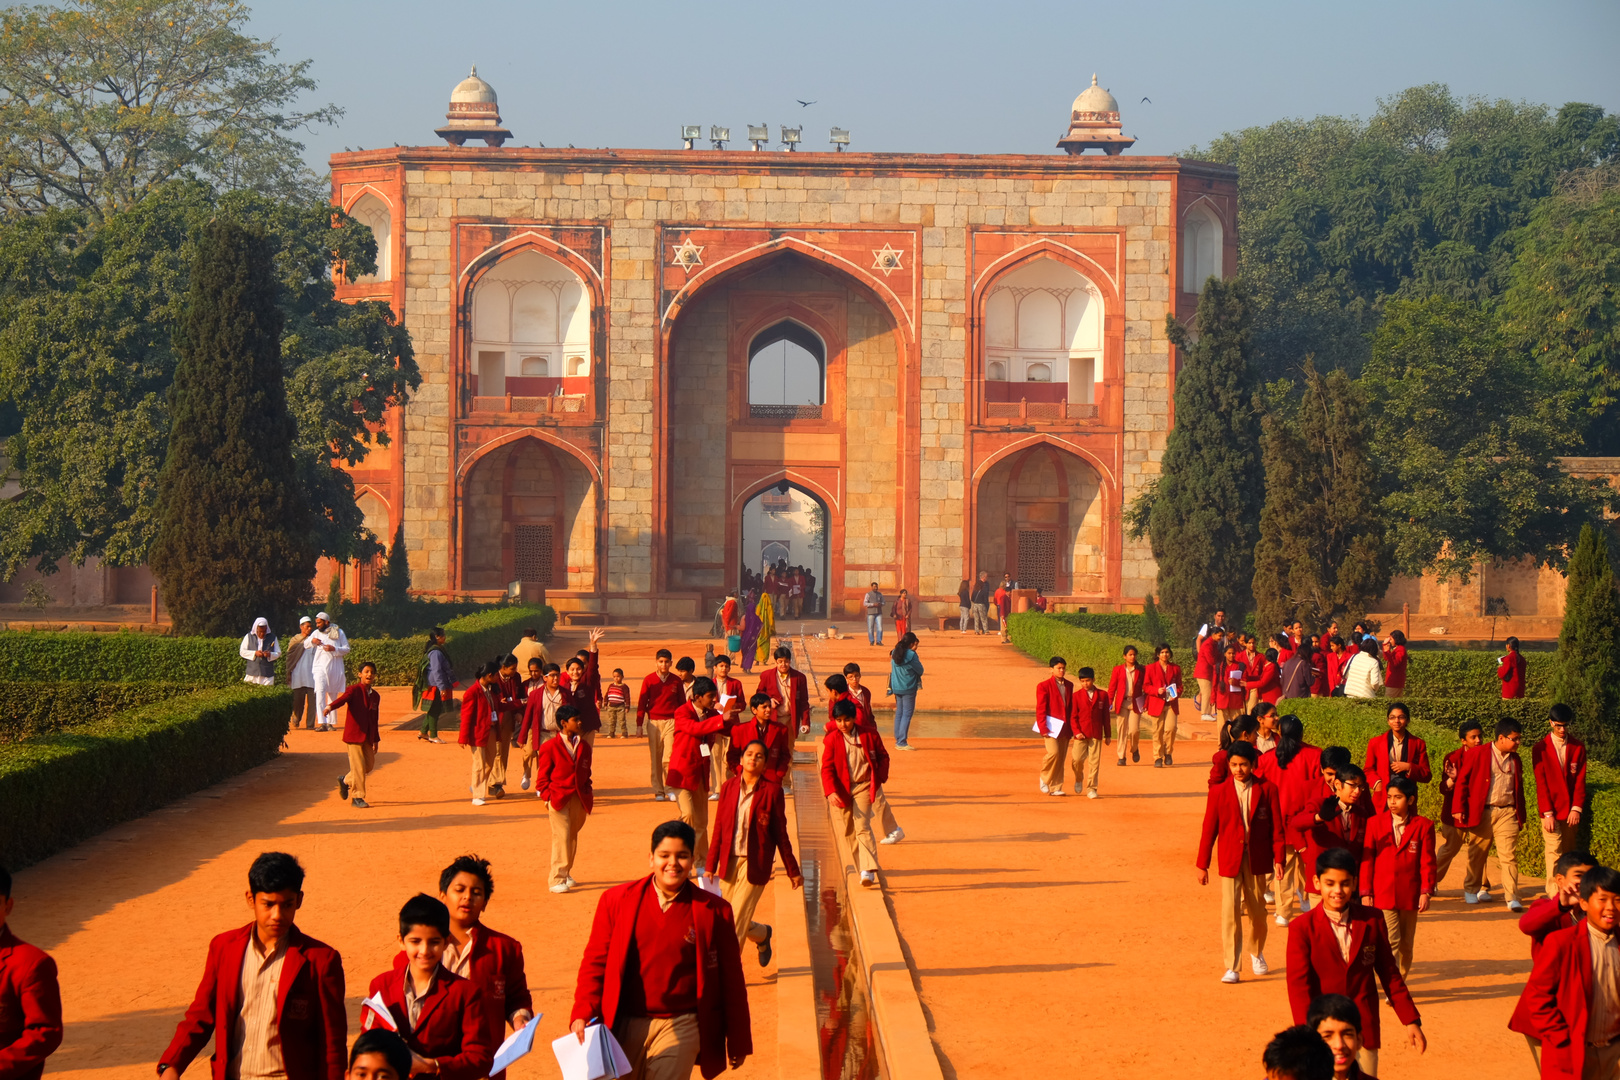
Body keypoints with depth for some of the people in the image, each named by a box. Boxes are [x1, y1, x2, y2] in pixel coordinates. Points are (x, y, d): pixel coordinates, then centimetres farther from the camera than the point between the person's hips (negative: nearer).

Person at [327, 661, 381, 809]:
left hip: (367, 737, 7)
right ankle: (357, 798, 0)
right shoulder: (354, 690, -5)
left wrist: (376, 740, 19)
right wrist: (330, 707, -46)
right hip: (353, 734, -6)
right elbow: (343, 698, -26)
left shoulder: (375, 696, 13)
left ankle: (346, 780, 33)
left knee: (369, 764, 10)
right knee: (358, 765, -8)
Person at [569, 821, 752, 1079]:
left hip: (679, 1029, -2)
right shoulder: (616, 900, 2)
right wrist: (582, 1016, -9)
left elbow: (731, 980, 5)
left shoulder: (714, 911, 0)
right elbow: (595, 962, 5)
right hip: (624, 1026, 2)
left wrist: (738, 1042, 7)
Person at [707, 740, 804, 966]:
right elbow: (719, 829, 7)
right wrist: (710, 865, 5)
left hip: (755, 865, -4)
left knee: (736, 922, -7)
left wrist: (793, 871, 3)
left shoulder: (772, 790, -6)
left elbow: (781, 834, -1)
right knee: (726, 917, 12)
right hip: (729, 862, 4)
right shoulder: (729, 786, 4)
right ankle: (762, 934, 42)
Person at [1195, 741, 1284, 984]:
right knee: (1230, 912, -7)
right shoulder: (1218, 793, -2)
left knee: (1256, 910, 13)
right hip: (1230, 861, -1)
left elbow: (1276, 826, 1)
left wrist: (1278, 858, -4)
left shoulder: (1266, 789, -1)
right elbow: (1209, 830, 1)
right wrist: (1202, 864, 1)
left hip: (1256, 860, 1)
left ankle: (1256, 952, 39)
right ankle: (1231, 967, -3)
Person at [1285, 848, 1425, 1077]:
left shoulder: (1372, 921, 4)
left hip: (1365, 1031, 2)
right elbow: (1298, 985, -10)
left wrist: (1411, 1020, 9)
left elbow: (1389, 973, 11)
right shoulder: (1302, 928, -5)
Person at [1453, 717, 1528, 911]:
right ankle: (1471, 891, 27)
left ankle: (1512, 898, -8)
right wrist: (1458, 808, -8)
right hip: (1480, 813, -3)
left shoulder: (1515, 760, 13)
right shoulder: (1477, 754, -4)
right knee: (1476, 855, 8)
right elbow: (1462, 781, -3)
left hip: (1507, 813, 3)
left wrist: (1520, 815, 18)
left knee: (1509, 856, -7)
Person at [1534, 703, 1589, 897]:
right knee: (1554, 852, -10)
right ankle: (1555, 897, -13)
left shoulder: (1578, 748, 6)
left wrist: (1576, 808, -8)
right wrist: (1547, 813, -11)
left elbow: (1580, 780, 3)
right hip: (1551, 811, -3)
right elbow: (1541, 783, -5)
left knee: (1568, 853, 5)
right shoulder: (1540, 748, -1)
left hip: (1570, 812, 3)